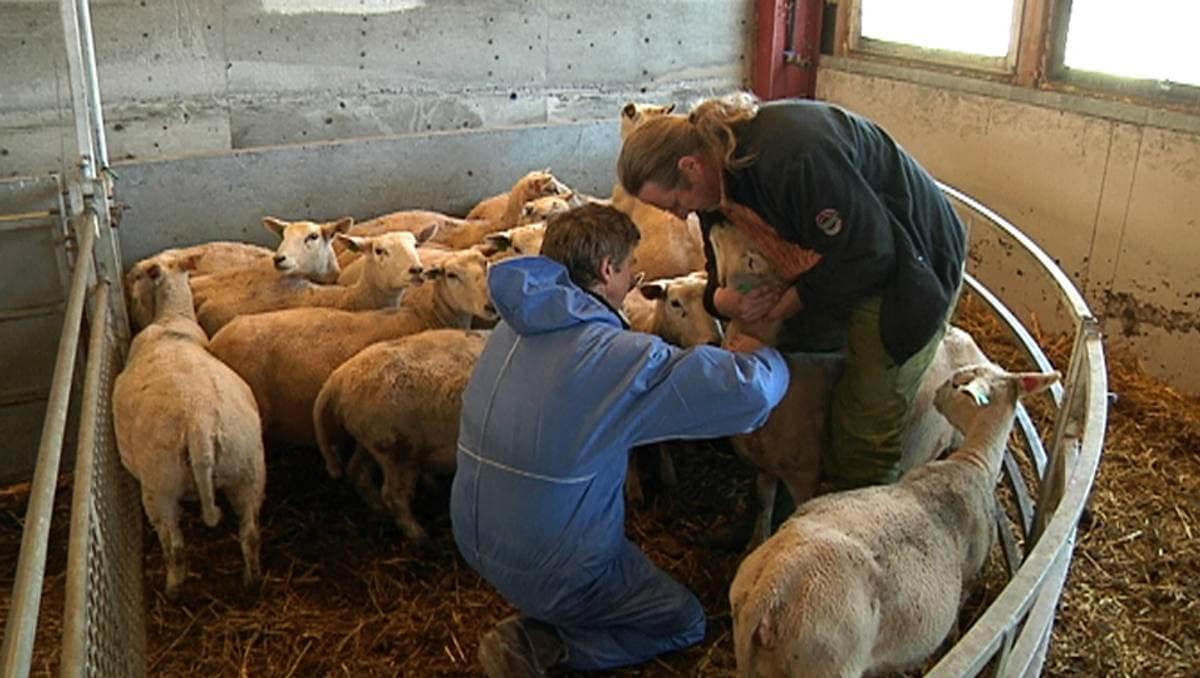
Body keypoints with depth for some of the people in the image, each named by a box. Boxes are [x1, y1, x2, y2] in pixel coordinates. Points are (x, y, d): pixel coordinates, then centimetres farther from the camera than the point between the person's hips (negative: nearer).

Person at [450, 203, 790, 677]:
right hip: (552, 570, -8)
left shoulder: (514, 327, -4)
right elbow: (753, 392, -28)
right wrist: (763, 355, -5)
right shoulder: (618, 356, -27)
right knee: (686, 622, 13)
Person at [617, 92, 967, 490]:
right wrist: (721, 300, -19)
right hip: (839, 264, 9)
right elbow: (723, 268, 6)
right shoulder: (719, 176, -6)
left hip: (905, 267, -8)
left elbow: (869, 254, -30)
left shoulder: (793, 155, -36)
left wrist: (786, 305, -19)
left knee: (864, 431, -6)